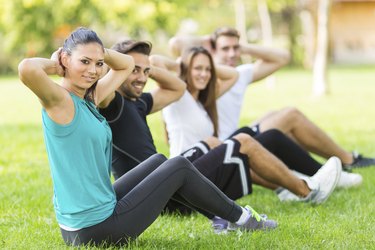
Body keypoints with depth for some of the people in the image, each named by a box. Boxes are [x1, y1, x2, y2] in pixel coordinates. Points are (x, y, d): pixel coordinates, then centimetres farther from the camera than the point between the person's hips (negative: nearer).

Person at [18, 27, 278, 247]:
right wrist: (53, 65, -19)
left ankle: (228, 213, 38)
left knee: (159, 161, 24)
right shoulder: (60, 102, -19)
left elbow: (127, 64, 21)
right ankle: (240, 217, 26)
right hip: (96, 228, -9)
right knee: (179, 167, 5)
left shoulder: (88, 98, 6)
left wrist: (100, 52, 2)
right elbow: (27, 69, -41)